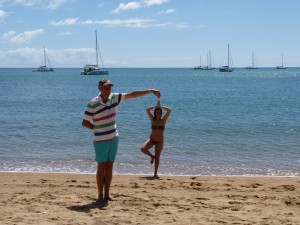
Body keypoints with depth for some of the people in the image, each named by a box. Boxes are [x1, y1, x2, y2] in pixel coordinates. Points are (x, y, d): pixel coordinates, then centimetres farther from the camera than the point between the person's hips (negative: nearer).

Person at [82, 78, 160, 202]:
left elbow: (132, 94, 3)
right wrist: (97, 128, -10)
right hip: (100, 141, -5)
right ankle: (100, 195, 9)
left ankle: (107, 194, 16)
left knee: (109, 167, 9)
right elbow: (84, 123, -10)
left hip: (113, 139, 5)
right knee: (101, 167, 1)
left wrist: (150, 91, 0)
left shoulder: (114, 98, 0)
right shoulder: (93, 103, -14)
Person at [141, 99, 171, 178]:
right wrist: (156, 106, -7)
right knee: (143, 149, -23)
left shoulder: (163, 120, -5)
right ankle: (152, 156, 8)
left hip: (159, 141, -1)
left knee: (157, 157, 3)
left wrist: (161, 107, -7)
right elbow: (147, 110, -12)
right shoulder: (152, 120, -3)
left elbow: (169, 110, -15)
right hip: (151, 139, 1)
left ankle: (155, 173, 13)